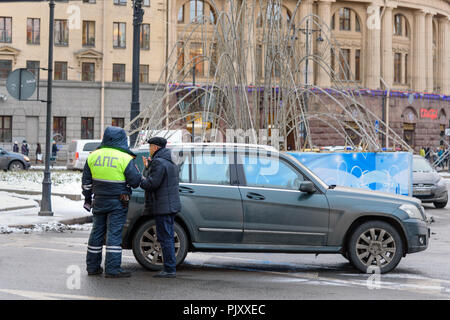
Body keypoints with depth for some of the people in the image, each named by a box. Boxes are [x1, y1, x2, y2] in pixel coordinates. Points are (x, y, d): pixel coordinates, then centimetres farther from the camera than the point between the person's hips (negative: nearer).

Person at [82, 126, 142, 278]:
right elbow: (135, 180, -12)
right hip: (117, 203, -5)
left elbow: (86, 181, 11)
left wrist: (87, 199, 21)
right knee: (114, 233, -4)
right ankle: (112, 269, -5)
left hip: (99, 201, 5)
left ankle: (92, 266, 18)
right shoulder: (125, 158, -12)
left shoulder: (93, 156, 5)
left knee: (97, 232, 13)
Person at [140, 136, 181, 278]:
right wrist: (149, 167, 21)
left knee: (165, 238, -7)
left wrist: (140, 181, 0)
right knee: (168, 238, 15)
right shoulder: (171, 163, 18)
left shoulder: (159, 162, -14)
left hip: (163, 207, -10)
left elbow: (152, 184, -19)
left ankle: (170, 269, -6)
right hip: (172, 205, 10)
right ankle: (170, 268, 18)